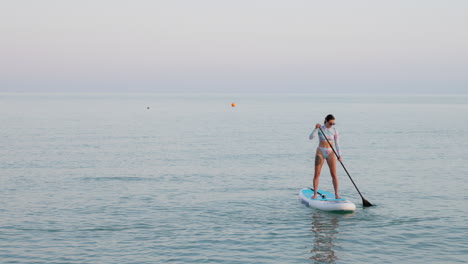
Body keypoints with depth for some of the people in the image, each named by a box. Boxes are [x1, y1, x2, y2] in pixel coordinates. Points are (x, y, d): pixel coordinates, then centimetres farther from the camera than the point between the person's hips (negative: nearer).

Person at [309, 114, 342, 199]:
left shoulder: (334, 131, 2)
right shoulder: (320, 128, -2)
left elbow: (336, 144, 5)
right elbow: (311, 137, -13)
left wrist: (339, 155, -3)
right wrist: (316, 128, -26)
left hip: (331, 153, 1)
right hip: (320, 152, -1)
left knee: (334, 174, -4)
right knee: (317, 173, -3)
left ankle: (336, 194, 2)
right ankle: (315, 194, 4)